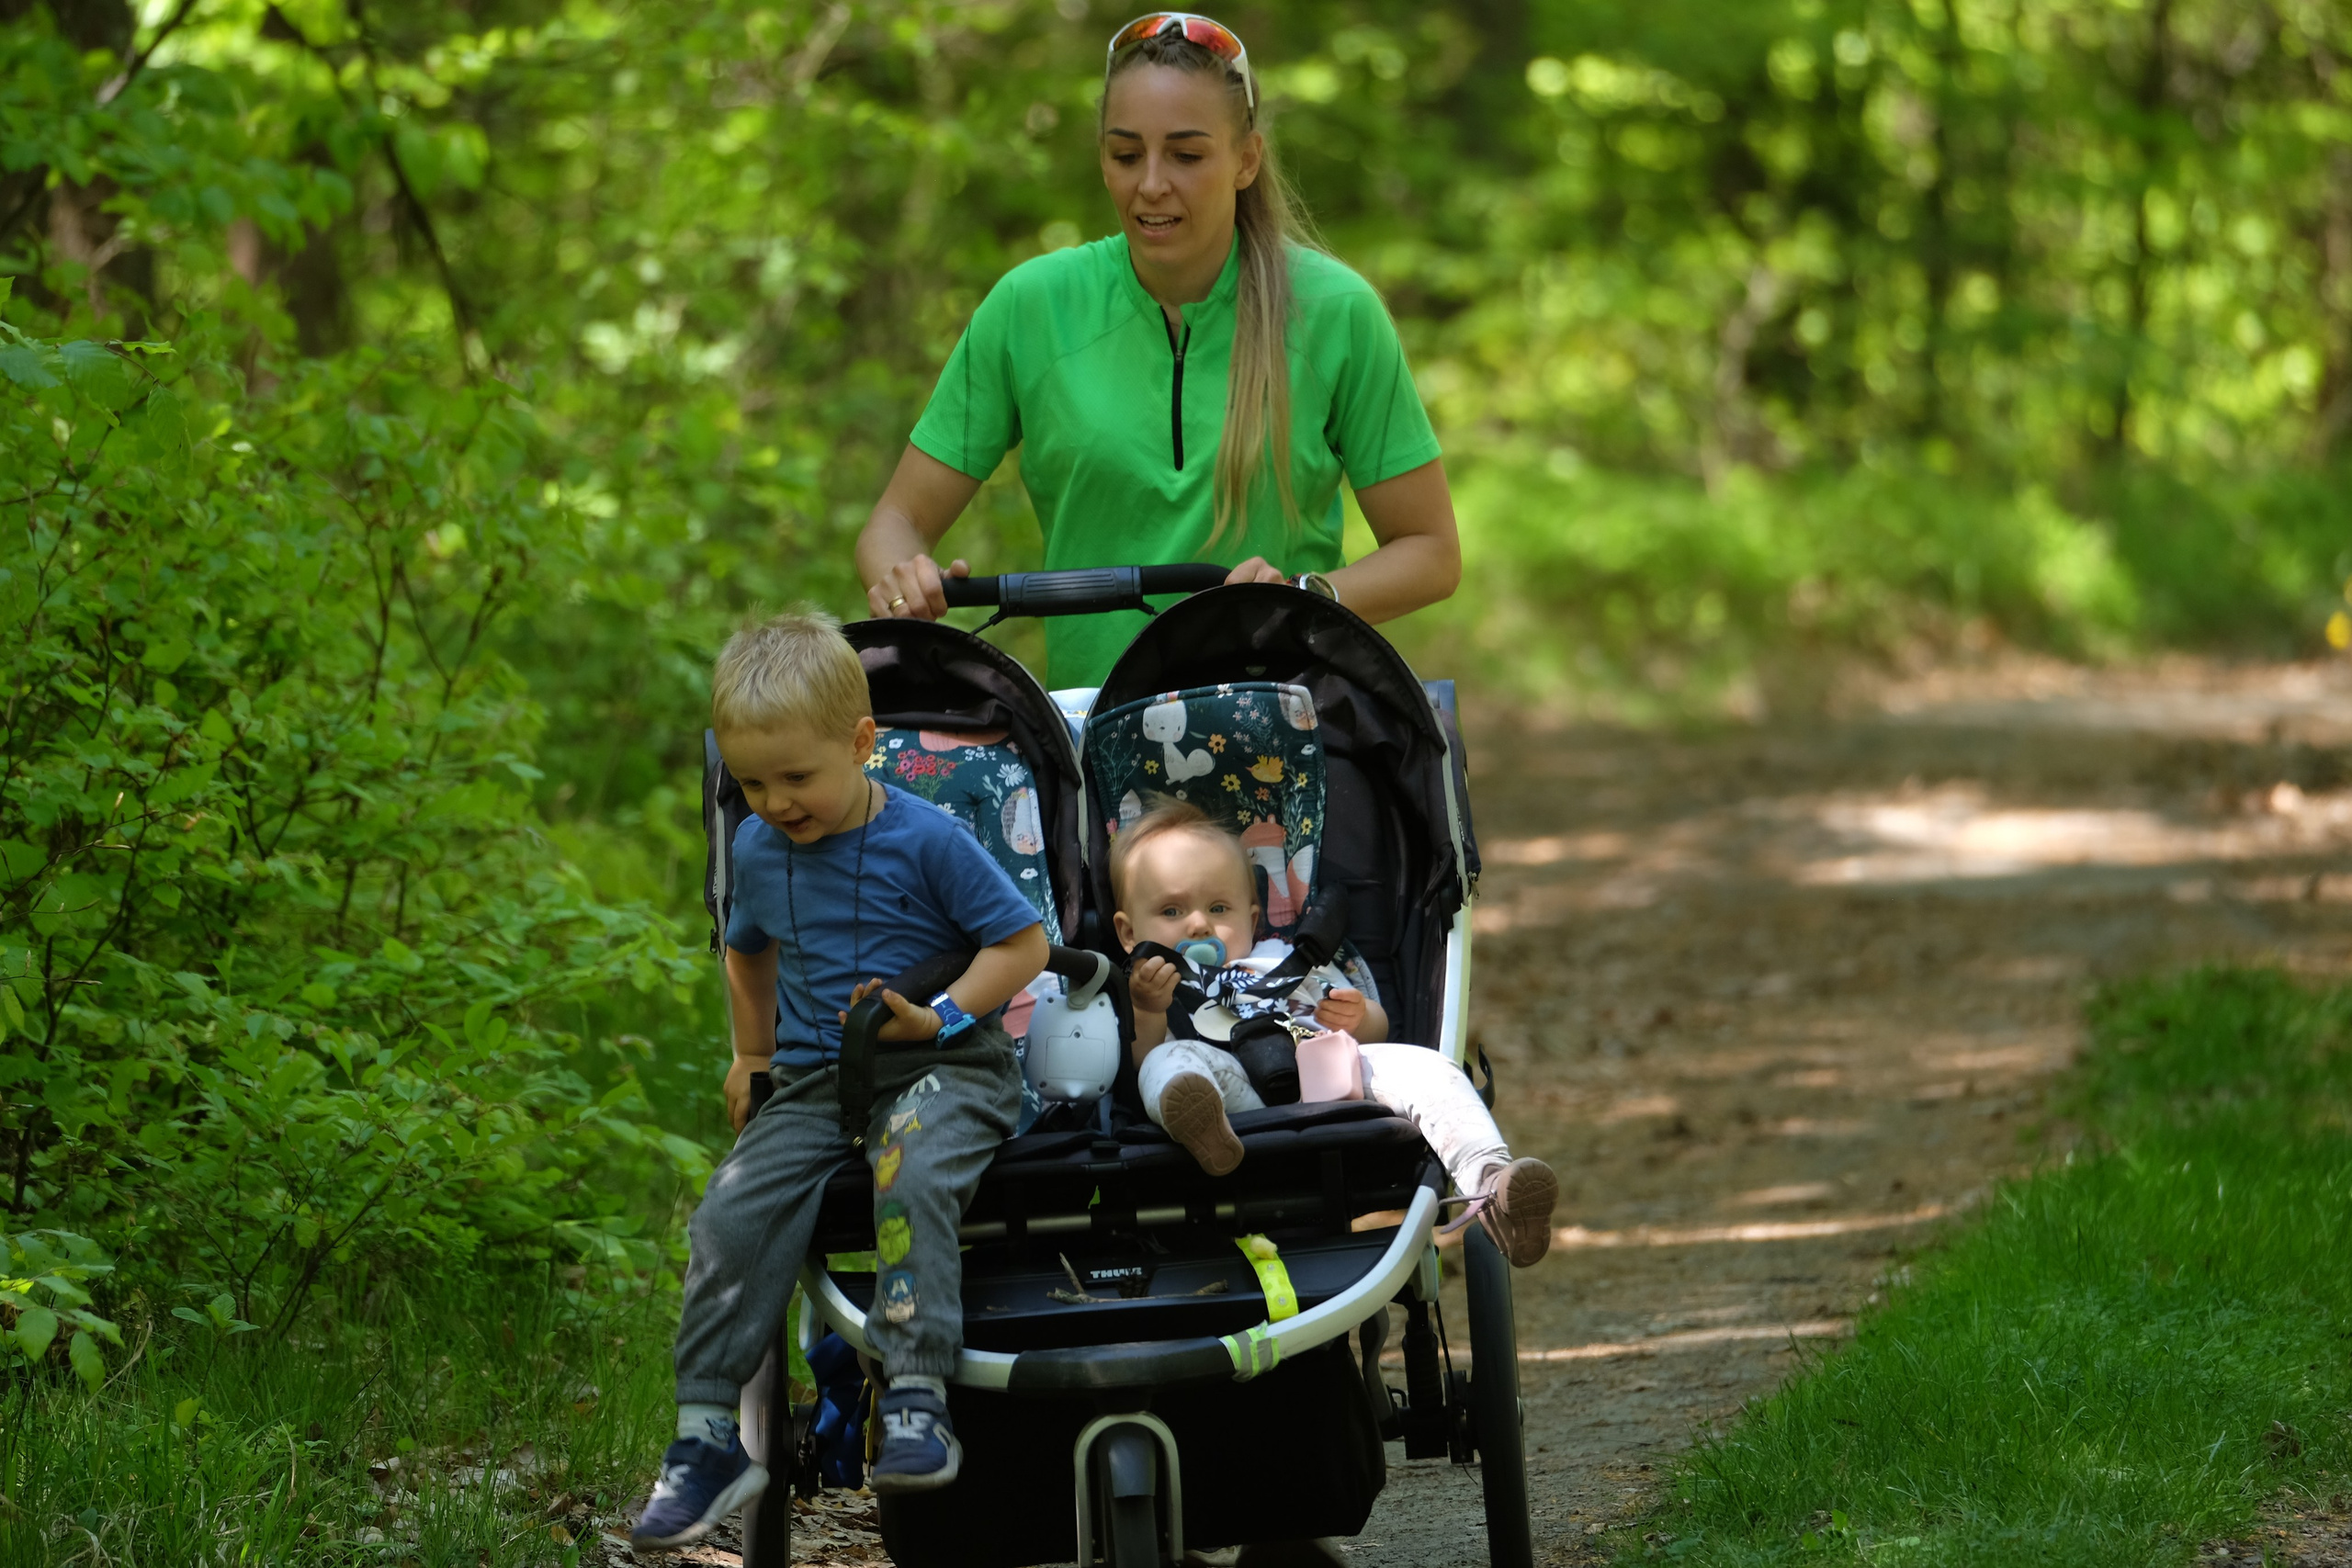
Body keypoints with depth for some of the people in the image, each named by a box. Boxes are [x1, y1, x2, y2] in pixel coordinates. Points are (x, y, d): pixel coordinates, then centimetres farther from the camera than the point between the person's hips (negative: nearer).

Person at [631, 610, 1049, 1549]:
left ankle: (917, 1402, -35)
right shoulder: (757, 852, 10)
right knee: (732, 1215, -18)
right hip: (815, 1082, 5)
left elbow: (1023, 943, -5)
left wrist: (941, 1018, -15)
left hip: (944, 1071, -5)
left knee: (912, 1176, -37)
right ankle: (705, 1440, -13)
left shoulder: (926, 841, -9)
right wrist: (753, 1057, 32)